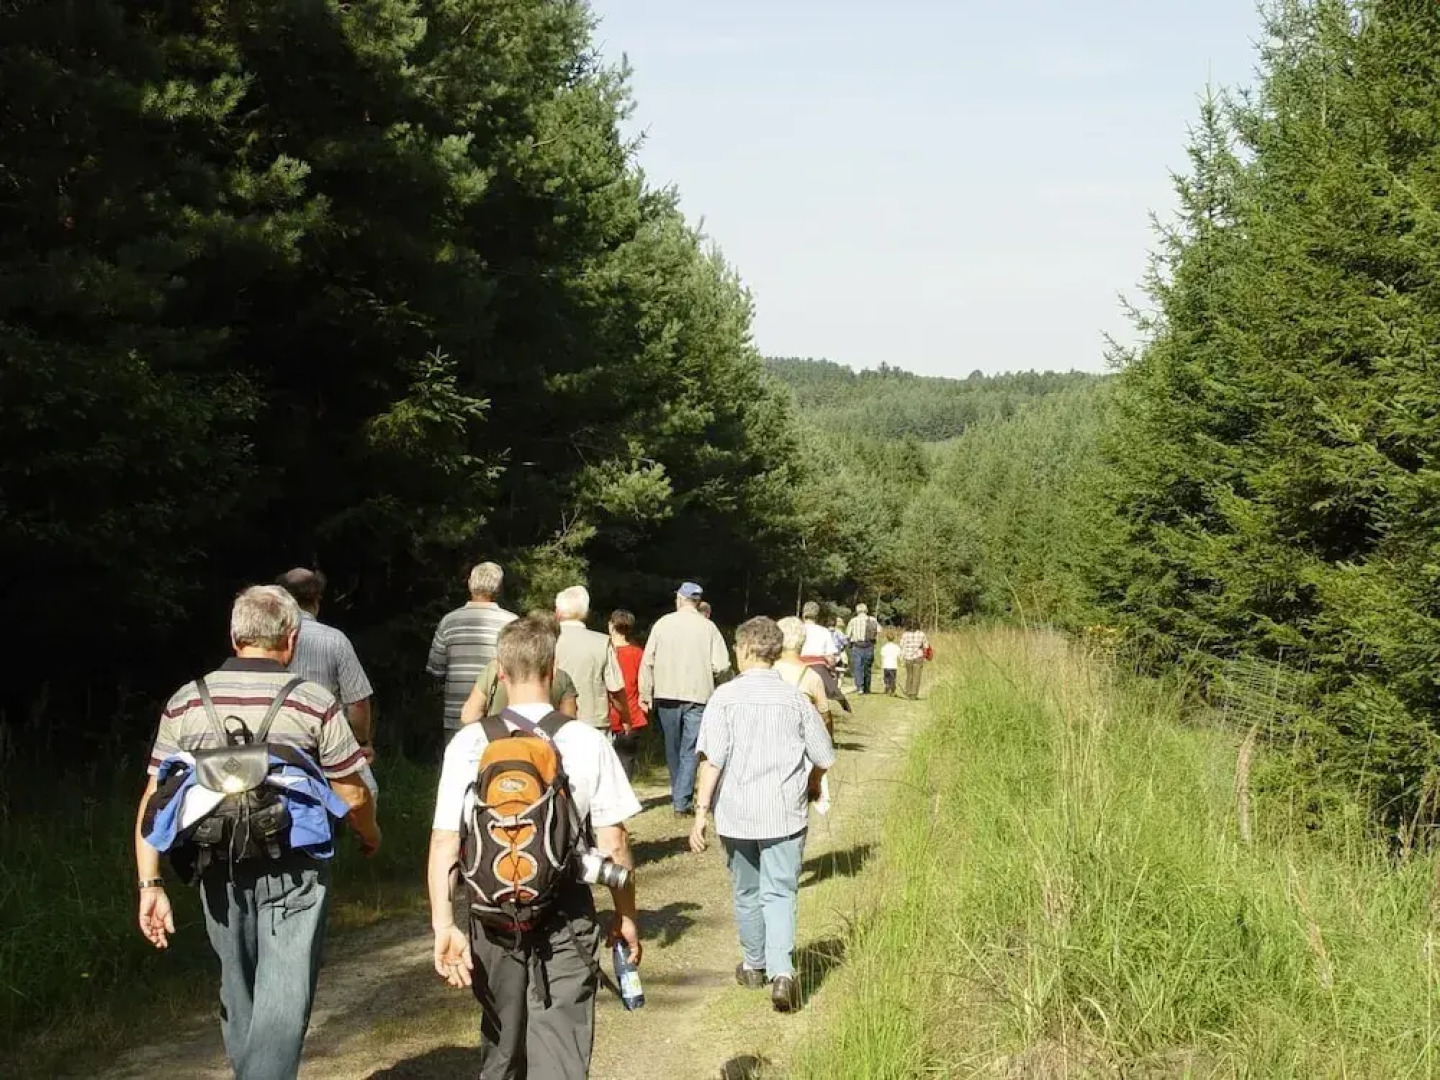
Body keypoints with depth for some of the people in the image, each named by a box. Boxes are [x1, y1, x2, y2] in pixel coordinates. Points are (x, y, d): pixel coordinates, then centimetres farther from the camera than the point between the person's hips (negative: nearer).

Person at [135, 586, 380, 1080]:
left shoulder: (186, 703, 2)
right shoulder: (314, 703, -7)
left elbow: (154, 799, 0)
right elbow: (352, 794, -1)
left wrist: (150, 884, 3)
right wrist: (370, 835, 19)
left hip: (220, 872, 4)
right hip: (292, 871, -4)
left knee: (238, 996, 21)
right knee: (282, 1000, -2)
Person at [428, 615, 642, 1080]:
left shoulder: (469, 742, -4)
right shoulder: (587, 742, -7)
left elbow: (444, 839, -8)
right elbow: (613, 842, -4)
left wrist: (443, 924, -6)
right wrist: (625, 916, 8)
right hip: (566, 915, -2)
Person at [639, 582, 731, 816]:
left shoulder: (663, 624, -1)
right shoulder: (708, 627, -4)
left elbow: (648, 662, -2)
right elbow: (721, 665, -9)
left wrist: (646, 694, 6)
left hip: (666, 694, 2)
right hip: (698, 695, -1)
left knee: (672, 746, 16)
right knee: (690, 749, 3)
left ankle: (678, 794, 28)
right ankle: (682, 799, -4)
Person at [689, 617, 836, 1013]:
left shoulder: (726, 697, -6)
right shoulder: (795, 699, 0)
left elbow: (713, 758, -12)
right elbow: (824, 758, 5)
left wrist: (702, 810, -8)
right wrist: (807, 787, 26)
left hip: (737, 813, 0)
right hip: (785, 814, 0)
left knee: (747, 892, 17)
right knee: (780, 893, 2)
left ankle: (754, 966, 32)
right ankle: (782, 970, -17)